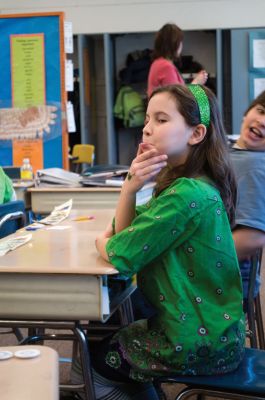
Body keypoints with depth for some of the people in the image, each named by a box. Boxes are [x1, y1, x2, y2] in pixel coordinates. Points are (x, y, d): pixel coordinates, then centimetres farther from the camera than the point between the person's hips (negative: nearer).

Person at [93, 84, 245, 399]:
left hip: (198, 345, -8)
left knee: (96, 355, 15)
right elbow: (124, 234, 2)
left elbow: (120, 255, -23)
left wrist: (102, 241, 0)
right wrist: (130, 187, -16)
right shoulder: (191, 184, 5)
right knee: (105, 335, 26)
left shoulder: (186, 195, -27)